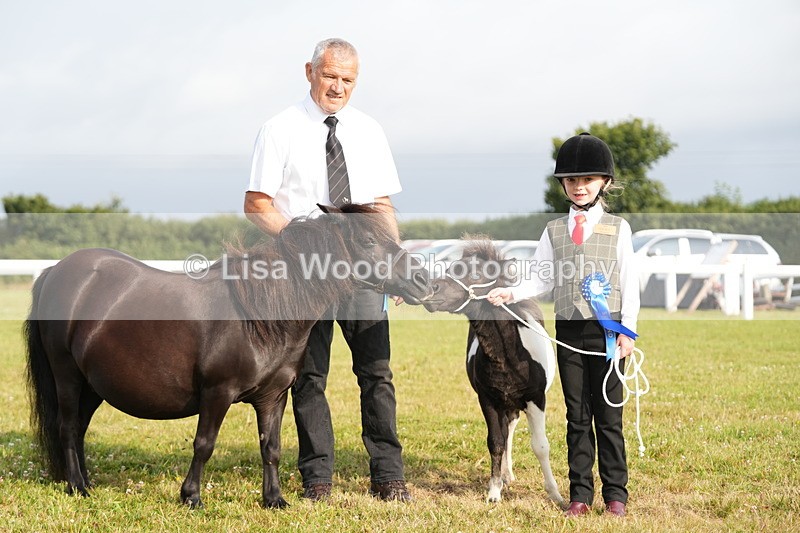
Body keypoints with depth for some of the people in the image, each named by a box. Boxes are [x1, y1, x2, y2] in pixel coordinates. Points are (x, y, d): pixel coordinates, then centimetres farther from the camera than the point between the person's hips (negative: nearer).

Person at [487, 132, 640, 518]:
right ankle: (580, 494, 11)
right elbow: (541, 279, 8)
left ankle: (615, 494, 8)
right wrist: (510, 293, -9)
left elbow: (629, 283, 2)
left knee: (608, 416, 1)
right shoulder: (554, 230, 10)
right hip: (569, 331, 2)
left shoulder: (617, 228, 4)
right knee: (577, 416, 6)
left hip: (607, 330, -2)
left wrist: (627, 330, -5)